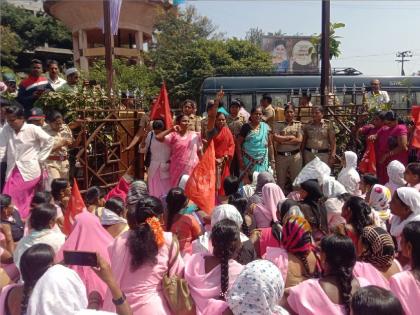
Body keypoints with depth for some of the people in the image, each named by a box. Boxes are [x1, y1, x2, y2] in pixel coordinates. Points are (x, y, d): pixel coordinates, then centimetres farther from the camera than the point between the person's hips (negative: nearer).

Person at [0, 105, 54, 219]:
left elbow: (49, 141, -3)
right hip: (12, 171, 4)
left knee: (24, 202, 0)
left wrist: (39, 157, -4)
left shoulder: (32, 129, -9)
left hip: (29, 171, -4)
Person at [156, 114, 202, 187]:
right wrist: (171, 130, -13)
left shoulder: (195, 135, 4)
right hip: (178, 169, -1)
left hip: (193, 169, 1)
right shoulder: (174, 135, -1)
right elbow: (158, 137, -13)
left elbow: (199, 151, 9)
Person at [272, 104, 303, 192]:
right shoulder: (278, 124, 6)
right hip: (281, 156, 0)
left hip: (295, 155, 0)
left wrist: (283, 141, -9)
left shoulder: (298, 124, 6)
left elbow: (299, 140, -7)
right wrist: (290, 137, -7)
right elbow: (275, 138, -9)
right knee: (280, 181, 8)